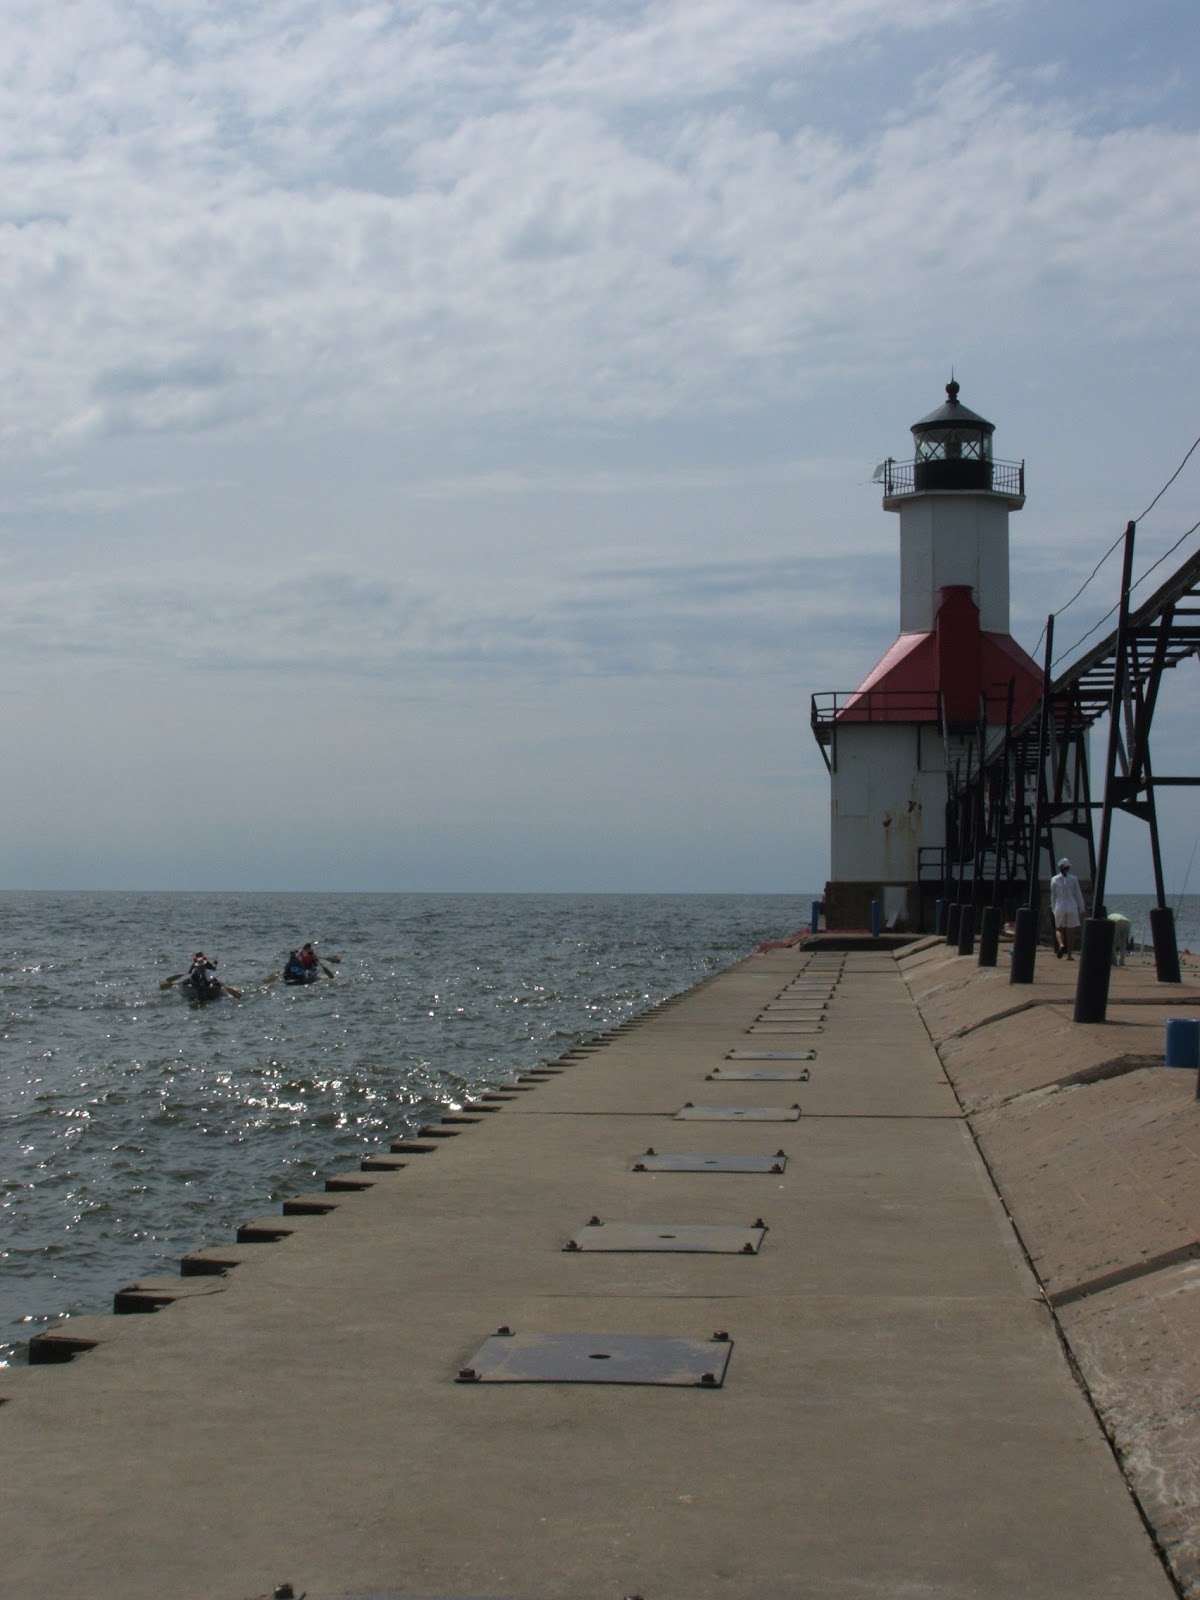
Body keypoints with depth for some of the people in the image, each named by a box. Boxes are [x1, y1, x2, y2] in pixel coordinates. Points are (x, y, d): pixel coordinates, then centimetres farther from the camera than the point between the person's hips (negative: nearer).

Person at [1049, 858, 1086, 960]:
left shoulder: (1054, 880, -1)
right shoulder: (1073, 879, -4)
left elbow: (1053, 896, 5)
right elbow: (1078, 895, 1)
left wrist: (1054, 909, 16)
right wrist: (1081, 910, 8)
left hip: (1059, 907, 1)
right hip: (1072, 907, -1)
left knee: (1059, 929, 17)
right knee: (1071, 932, 7)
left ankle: (1061, 944, -12)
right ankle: (1069, 954, 7)